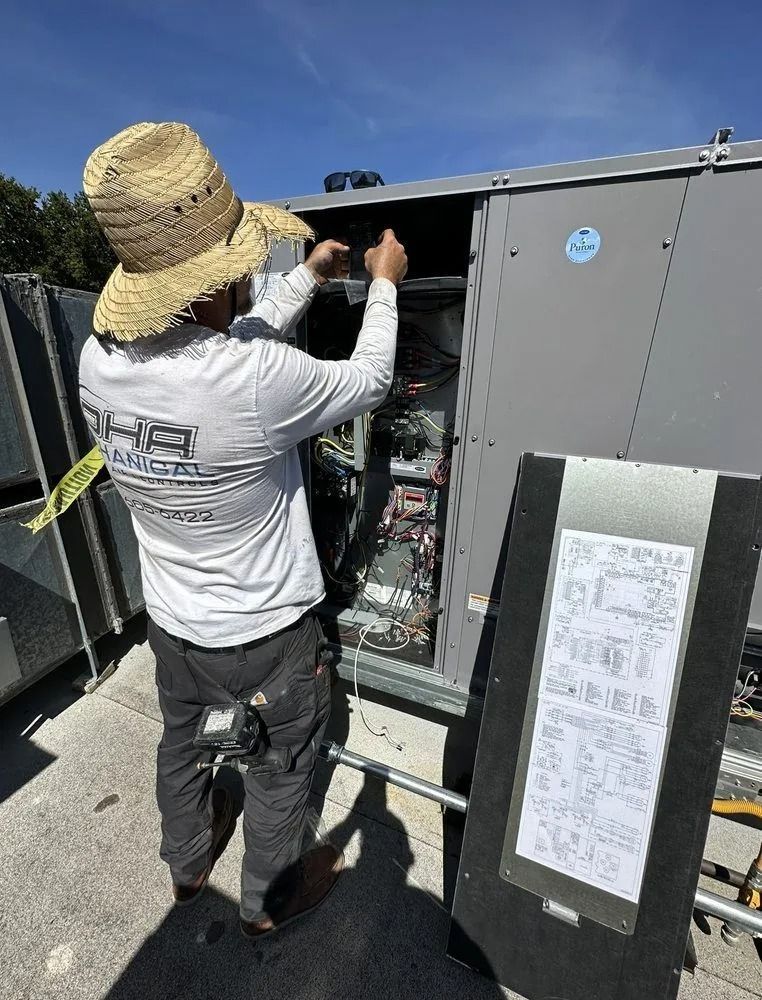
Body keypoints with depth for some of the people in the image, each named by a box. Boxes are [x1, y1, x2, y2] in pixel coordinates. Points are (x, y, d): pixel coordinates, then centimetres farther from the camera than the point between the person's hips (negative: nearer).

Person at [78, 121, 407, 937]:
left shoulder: (97, 362, -11)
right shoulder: (258, 381, -34)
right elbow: (367, 382, -14)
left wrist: (308, 278, 11)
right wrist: (384, 286, 2)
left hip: (170, 620, 6)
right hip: (265, 634, -5)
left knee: (182, 739, 32)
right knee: (280, 766, 23)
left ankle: (187, 863, 63)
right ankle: (268, 901, 54)